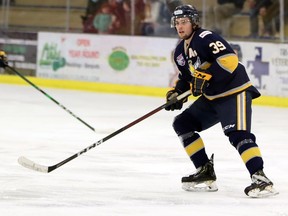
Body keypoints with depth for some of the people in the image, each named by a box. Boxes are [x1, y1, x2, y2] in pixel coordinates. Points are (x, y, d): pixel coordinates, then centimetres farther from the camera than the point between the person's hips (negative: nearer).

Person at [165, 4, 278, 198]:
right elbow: (186, 76, 25)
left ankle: (261, 179, -31)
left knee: (238, 134, -25)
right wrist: (177, 92, 8)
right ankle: (205, 173, 10)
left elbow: (229, 60, -29)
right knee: (183, 124, 8)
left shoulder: (206, 38, -18)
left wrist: (205, 77, -31)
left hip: (235, 93, -10)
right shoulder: (180, 51, 11)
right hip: (211, 98, 10)